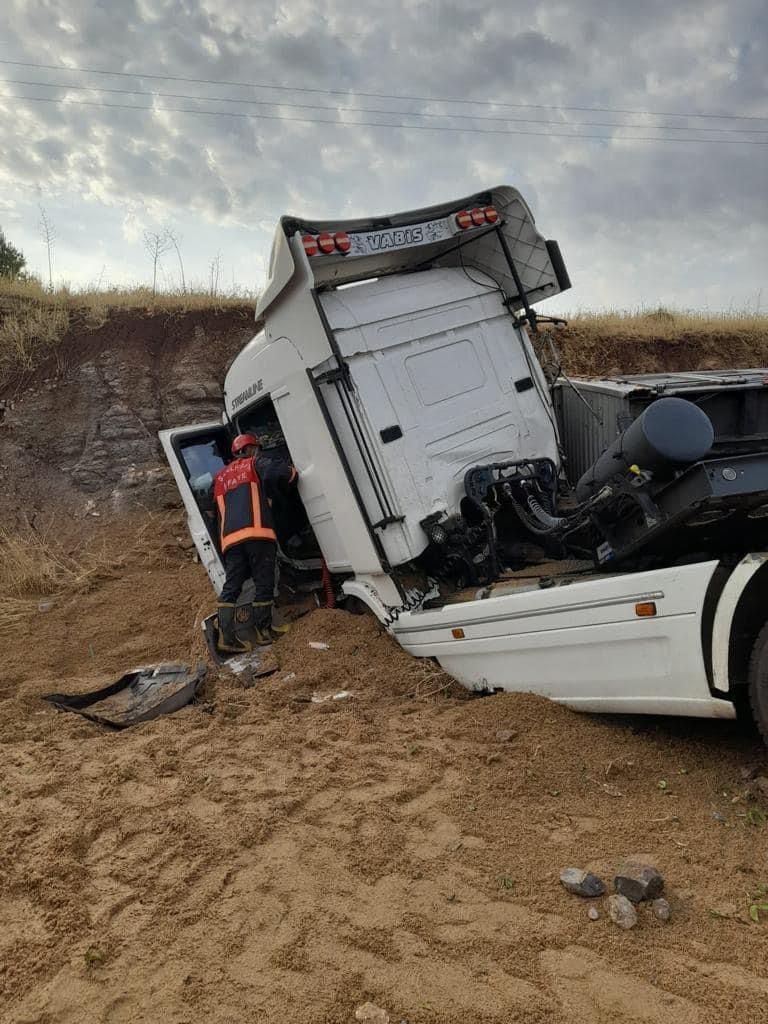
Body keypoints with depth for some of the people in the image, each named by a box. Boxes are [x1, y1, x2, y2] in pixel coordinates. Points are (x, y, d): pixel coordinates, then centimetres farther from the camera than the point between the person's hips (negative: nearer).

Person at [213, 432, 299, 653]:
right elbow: (280, 471, -3)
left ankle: (226, 635, -7)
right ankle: (263, 630, 7)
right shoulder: (255, 464, 13)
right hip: (256, 532, -5)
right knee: (263, 583, 2)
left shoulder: (220, 477, 30)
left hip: (230, 538, 5)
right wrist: (292, 474, 17)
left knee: (231, 585, 2)